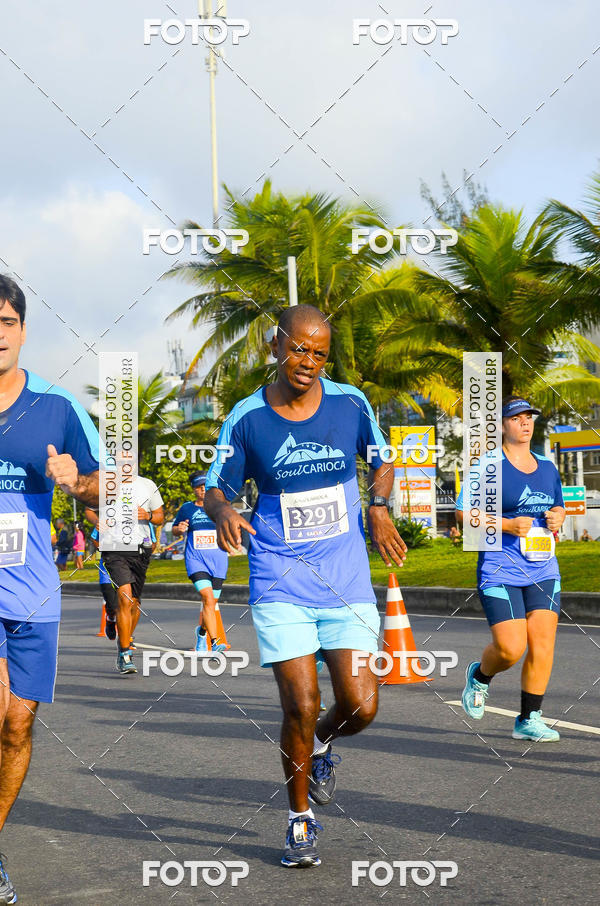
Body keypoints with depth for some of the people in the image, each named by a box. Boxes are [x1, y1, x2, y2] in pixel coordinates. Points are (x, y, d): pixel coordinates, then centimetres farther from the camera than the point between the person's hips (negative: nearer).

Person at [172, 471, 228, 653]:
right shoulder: (187, 508, 6)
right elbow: (175, 530, 17)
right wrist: (180, 529, -6)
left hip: (217, 559, 2)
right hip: (196, 559, -2)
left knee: (211, 604, 10)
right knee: (208, 598, -21)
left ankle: (201, 632, 41)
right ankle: (214, 642, -25)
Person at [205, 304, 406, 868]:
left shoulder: (350, 403, 0)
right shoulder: (246, 418, -4)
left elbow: (381, 461, 15)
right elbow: (216, 487, 4)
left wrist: (378, 508, -5)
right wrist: (222, 513, -19)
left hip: (346, 582, 2)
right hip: (280, 583, -2)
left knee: (360, 706, -6)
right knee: (301, 706, -9)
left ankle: (322, 743, 31)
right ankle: (301, 821, 14)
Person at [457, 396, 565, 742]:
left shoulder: (547, 467, 14)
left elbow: (558, 508, 26)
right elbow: (464, 512, -6)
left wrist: (557, 518, 2)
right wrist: (507, 525, -17)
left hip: (543, 570, 5)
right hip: (500, 569, -5)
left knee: (543, 644, -5)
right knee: (511, 648, -11)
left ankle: (529, 720, 6)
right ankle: (480, 675, 23)